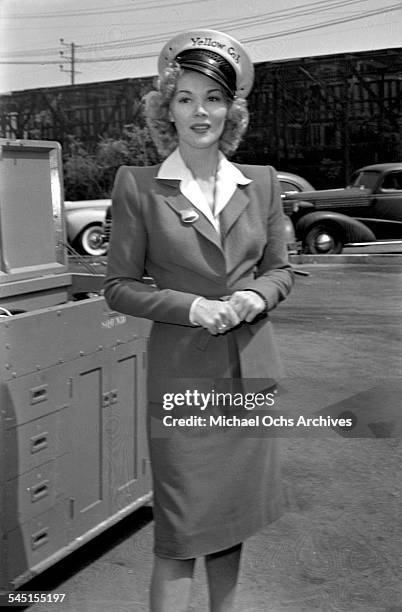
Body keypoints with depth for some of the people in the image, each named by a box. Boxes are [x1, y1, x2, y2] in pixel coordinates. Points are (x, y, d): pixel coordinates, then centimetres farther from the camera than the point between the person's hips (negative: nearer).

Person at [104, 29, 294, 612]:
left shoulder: (261, 182, 6)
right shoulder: (137, 185, -5)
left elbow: (280, 268, 13)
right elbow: (120, 286, -3)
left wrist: (256, 295, -8)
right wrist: (191, 307, -16)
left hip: (250, 368, 4)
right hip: (181, 373, -4)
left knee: (234, 514, 17)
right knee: (181, 527, 0)